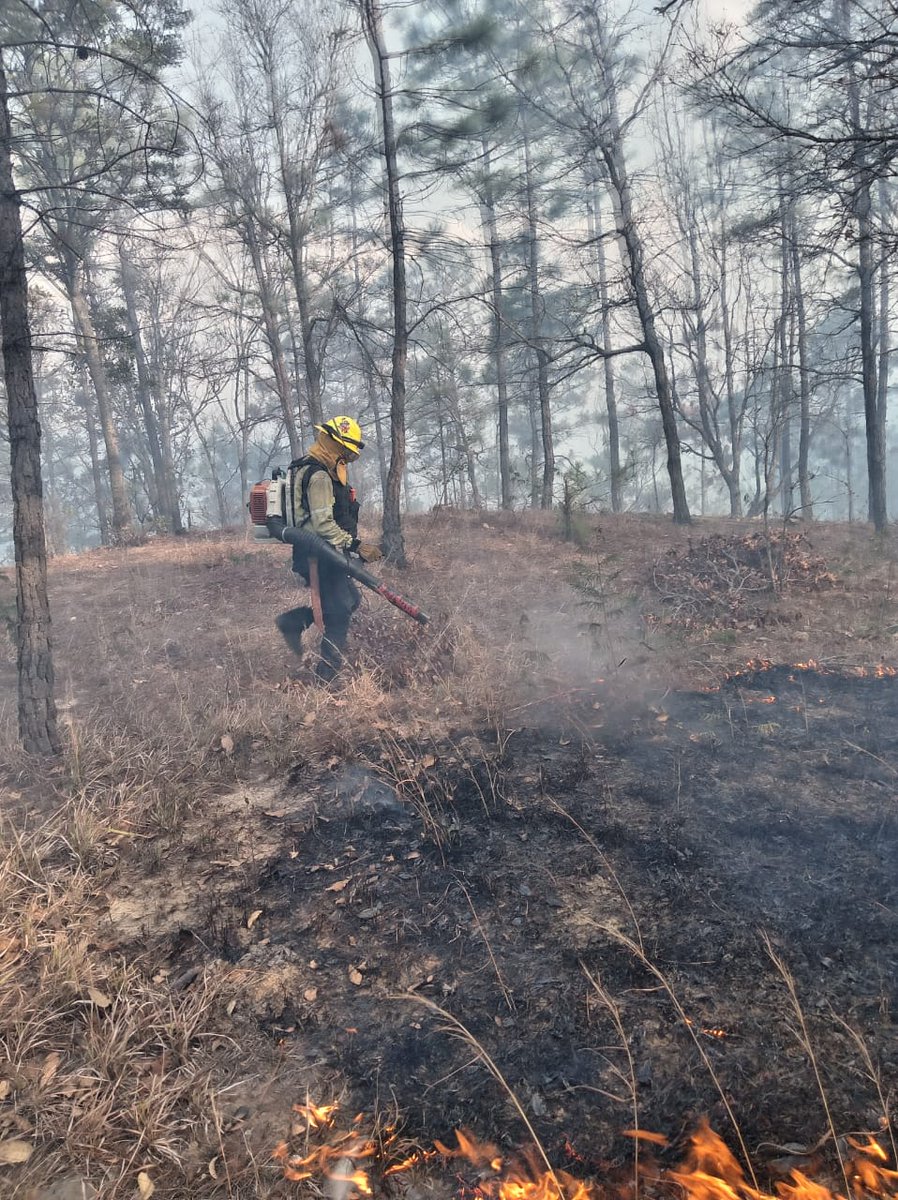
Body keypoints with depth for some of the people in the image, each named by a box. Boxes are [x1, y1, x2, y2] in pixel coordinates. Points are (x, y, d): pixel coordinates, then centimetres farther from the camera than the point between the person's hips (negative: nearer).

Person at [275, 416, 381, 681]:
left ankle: (292, 622, 23)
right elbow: (323, 525, -25)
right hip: (319, 557, -10)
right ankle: (324, 679, 4)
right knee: (339, 616, -4)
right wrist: (356, 546, -26)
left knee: (348, 599, 20)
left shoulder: (324, 471, 15)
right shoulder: (319, 476, -18)